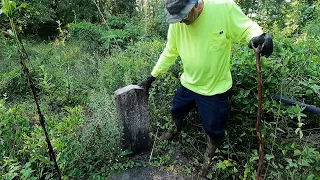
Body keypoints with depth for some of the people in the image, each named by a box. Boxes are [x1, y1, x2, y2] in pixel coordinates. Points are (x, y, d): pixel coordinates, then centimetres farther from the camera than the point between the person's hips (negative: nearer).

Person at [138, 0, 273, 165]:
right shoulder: (176, 23, -10)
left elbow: (247, 27, -10)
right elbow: (169, 53, 1)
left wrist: (258, 37, -34)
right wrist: (152, 77, 4)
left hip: (215, 87, -4)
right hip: (188, 83, 4)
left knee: (214, 129, 13)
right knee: (176, 112, 26)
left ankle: (212, 145, 49)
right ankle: (177, 130, 61)